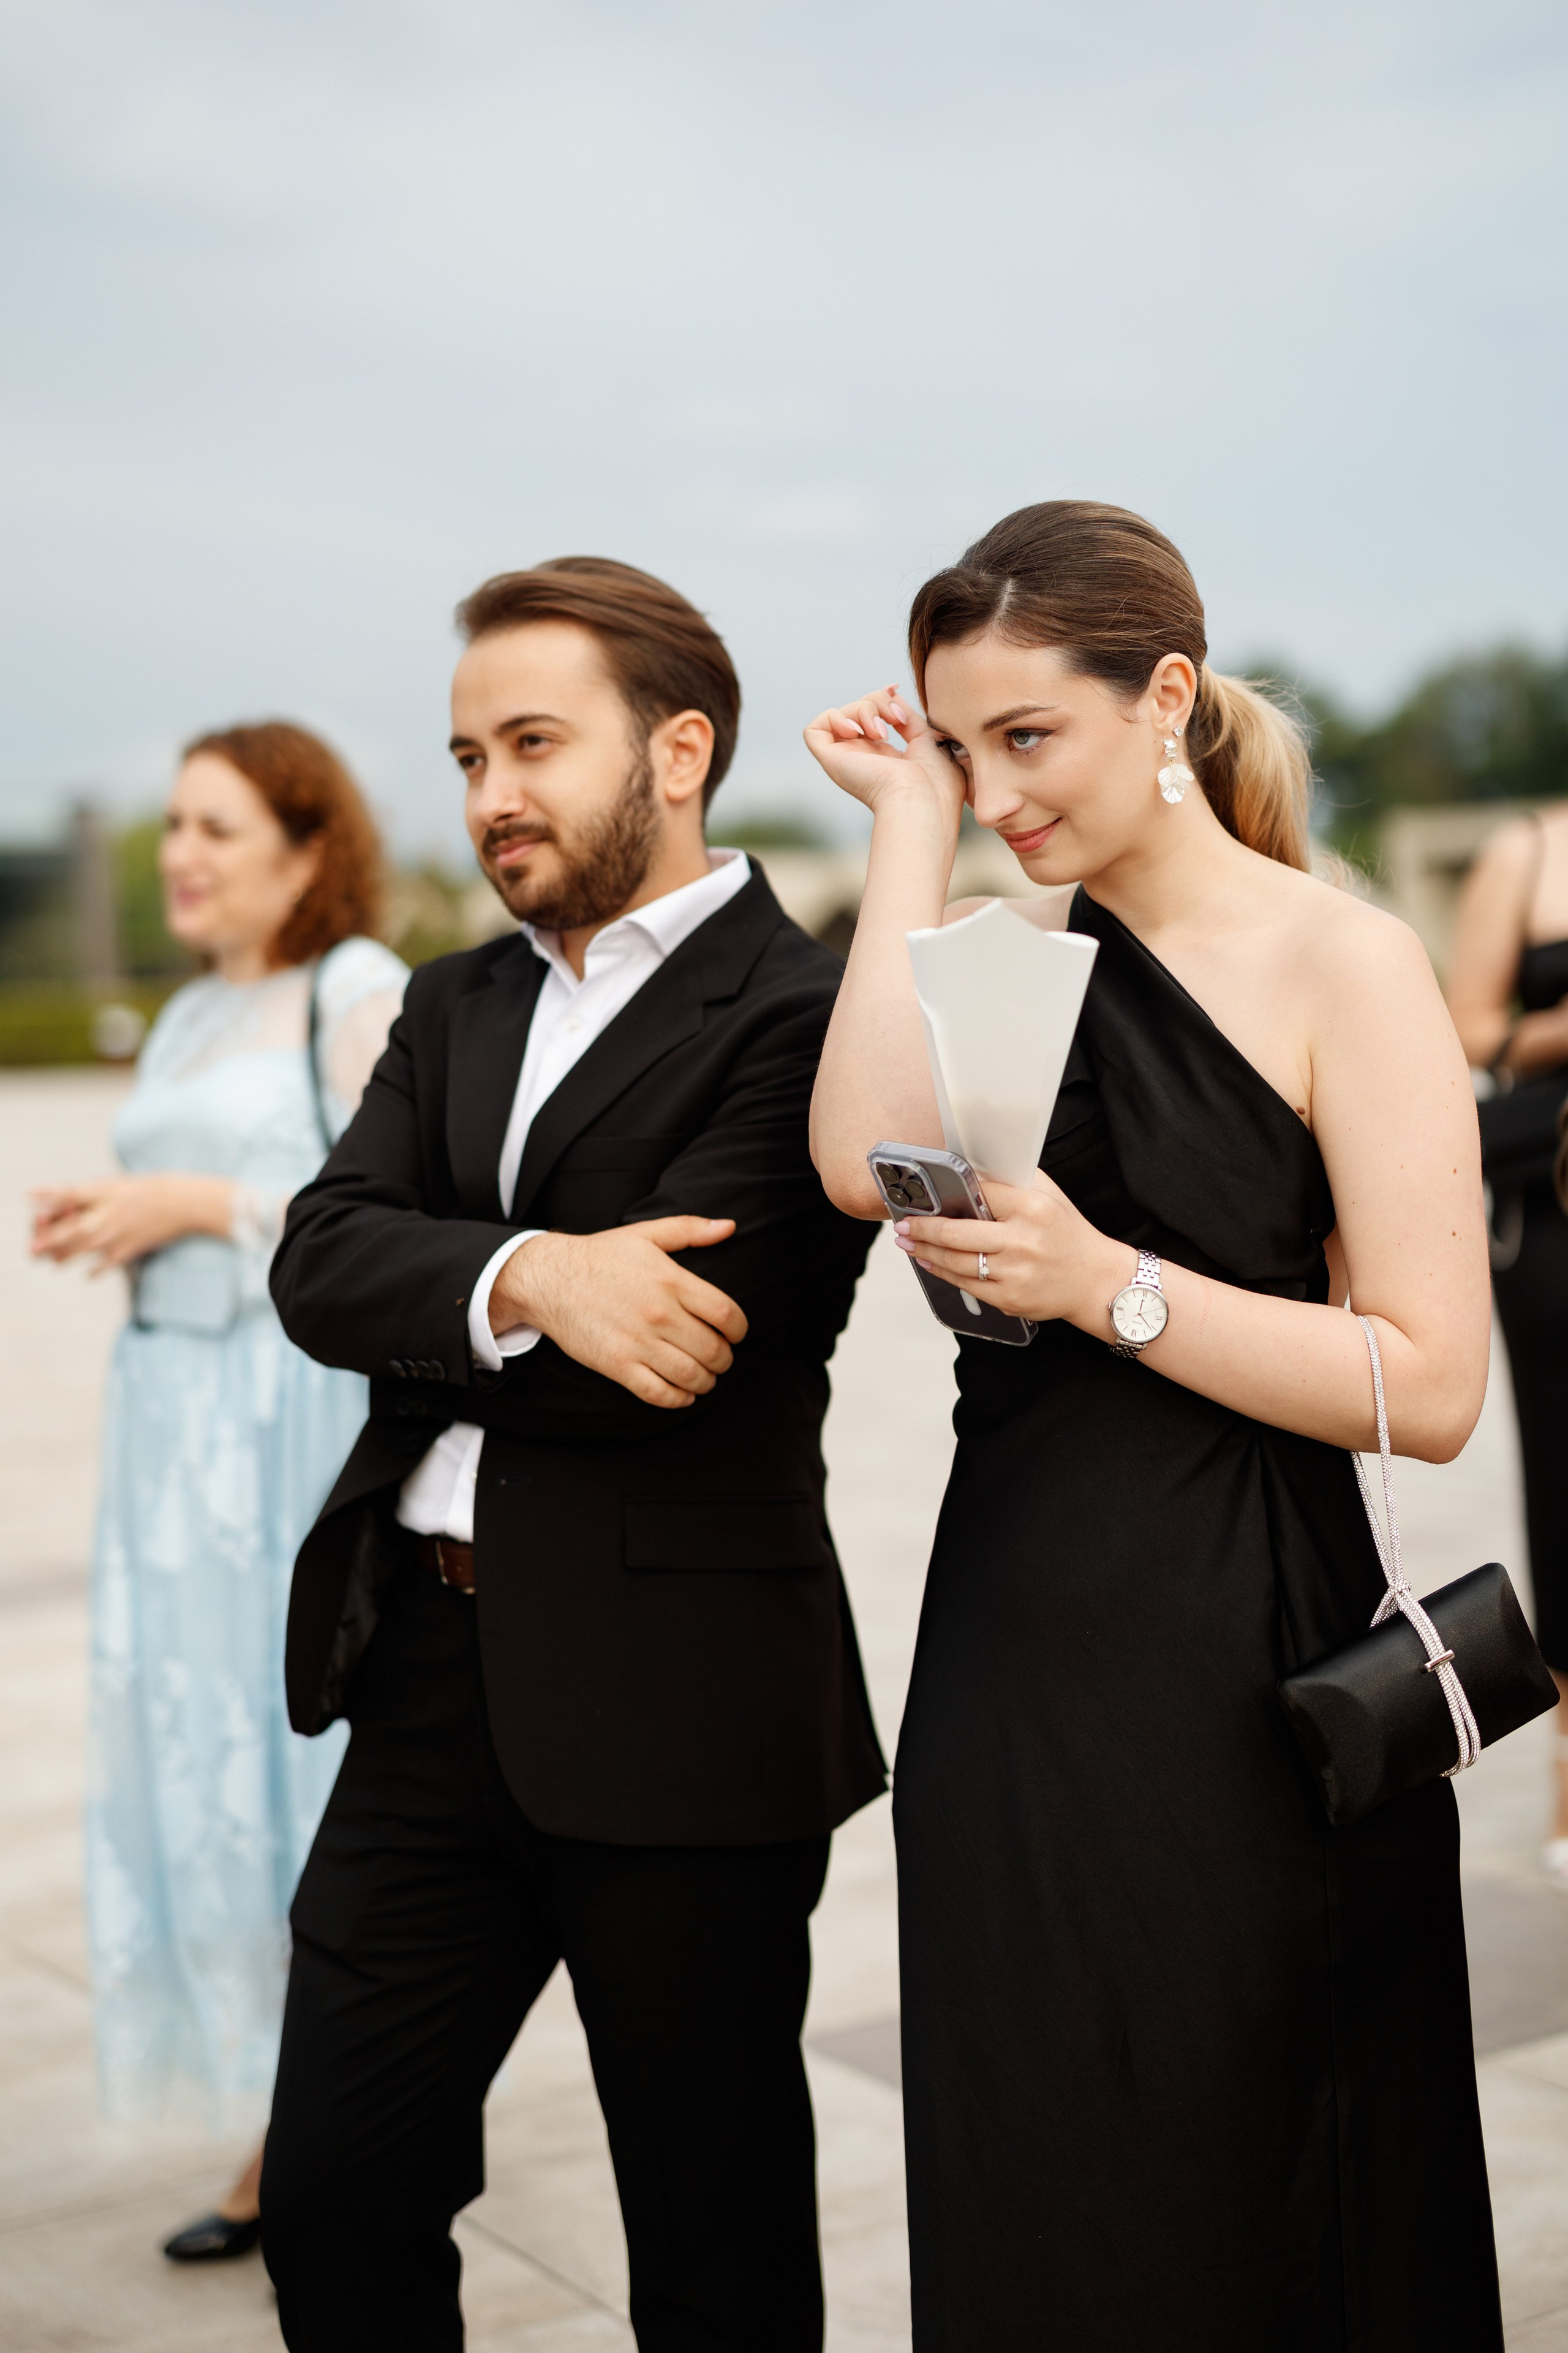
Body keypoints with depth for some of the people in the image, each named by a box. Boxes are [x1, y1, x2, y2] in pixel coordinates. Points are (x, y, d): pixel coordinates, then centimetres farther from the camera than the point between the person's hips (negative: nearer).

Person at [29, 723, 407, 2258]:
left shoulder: (359, 993, -7)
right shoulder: (193, 1017, 17)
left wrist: (196, 1205, -15)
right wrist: (105, 1223, 4)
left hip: (312, 1415, -8)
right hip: (180, 1421, 8)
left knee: (320, 1758, -3)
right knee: (205, 1774, 8)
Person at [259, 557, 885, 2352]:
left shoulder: (799, 1015, -11)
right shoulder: (458, 1008, 13)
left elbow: (673, 1346, -21)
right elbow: (319, 1261, -2)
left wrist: (416, 1322, -7)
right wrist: (518, 1281, -21)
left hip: (675, 1709, -6)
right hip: (428, 1674, 7)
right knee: (332, 2205, 14)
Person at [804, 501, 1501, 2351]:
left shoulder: (1340, 966, -7)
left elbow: (1430, 1387, -13)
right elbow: (861, 1163, -14)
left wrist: (1106, 1285, -21)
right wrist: (910, 825, -7)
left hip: (1236, 1685, -5)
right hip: (1008, 1669, 5)